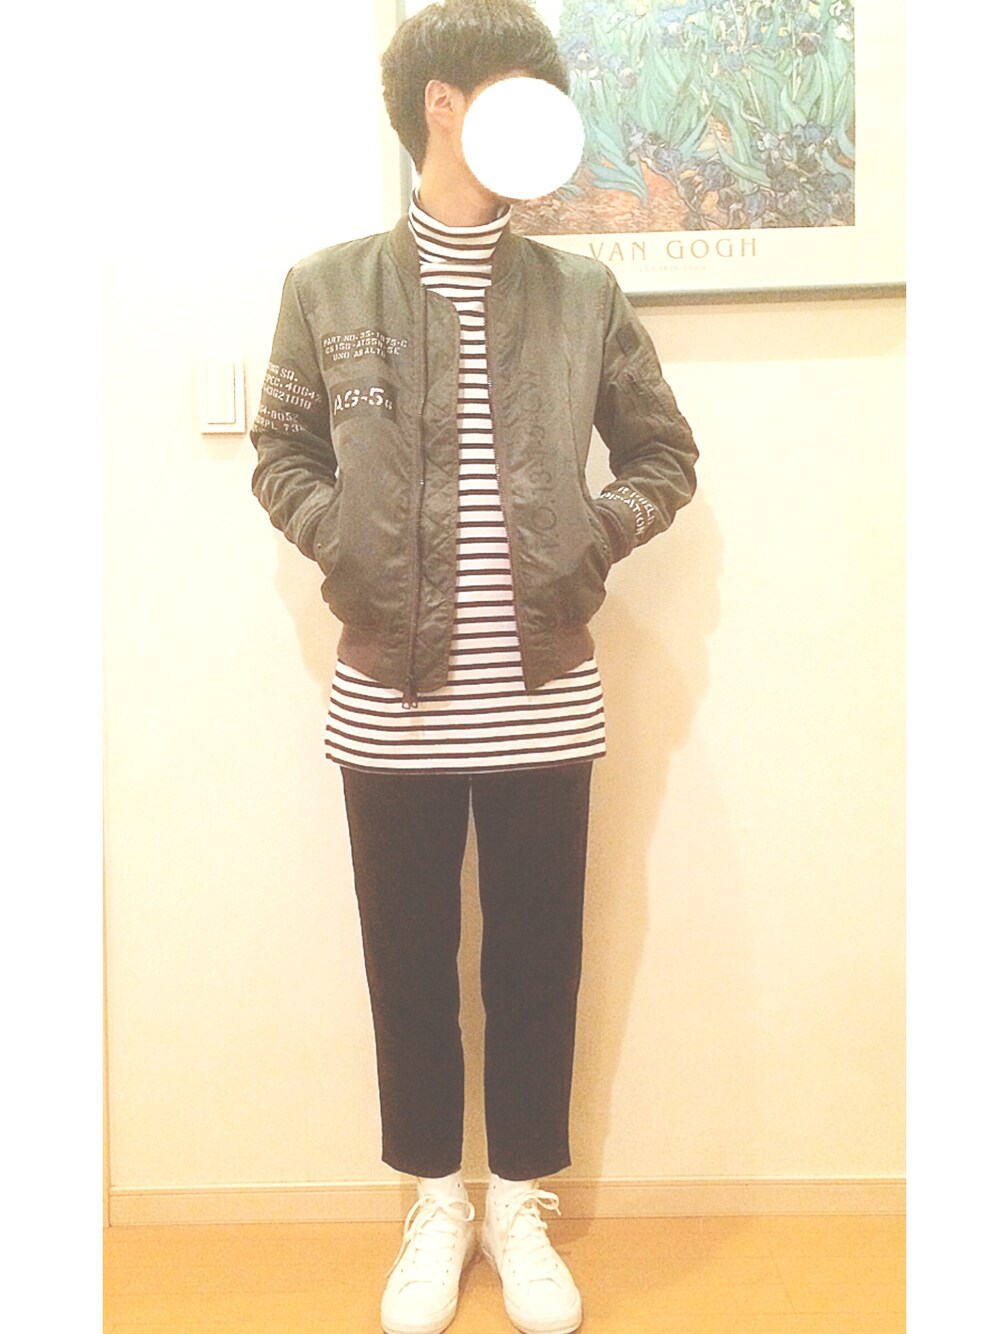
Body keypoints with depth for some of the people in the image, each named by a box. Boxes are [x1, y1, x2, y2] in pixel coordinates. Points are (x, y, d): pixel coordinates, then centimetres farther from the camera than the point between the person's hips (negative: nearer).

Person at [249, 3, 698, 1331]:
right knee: (411, 963, 12)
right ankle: (436, 1204, 34)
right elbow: (282, 450, 9)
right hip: (391, 704, 0)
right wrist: (337, 538, -9)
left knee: (536, 965, 11)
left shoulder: (586, 293, 4)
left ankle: (521, 1207, 33)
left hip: (542, 705, 1)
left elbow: (664, 452, 10)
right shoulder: (329, 287, 1)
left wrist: (597, 535, -7)